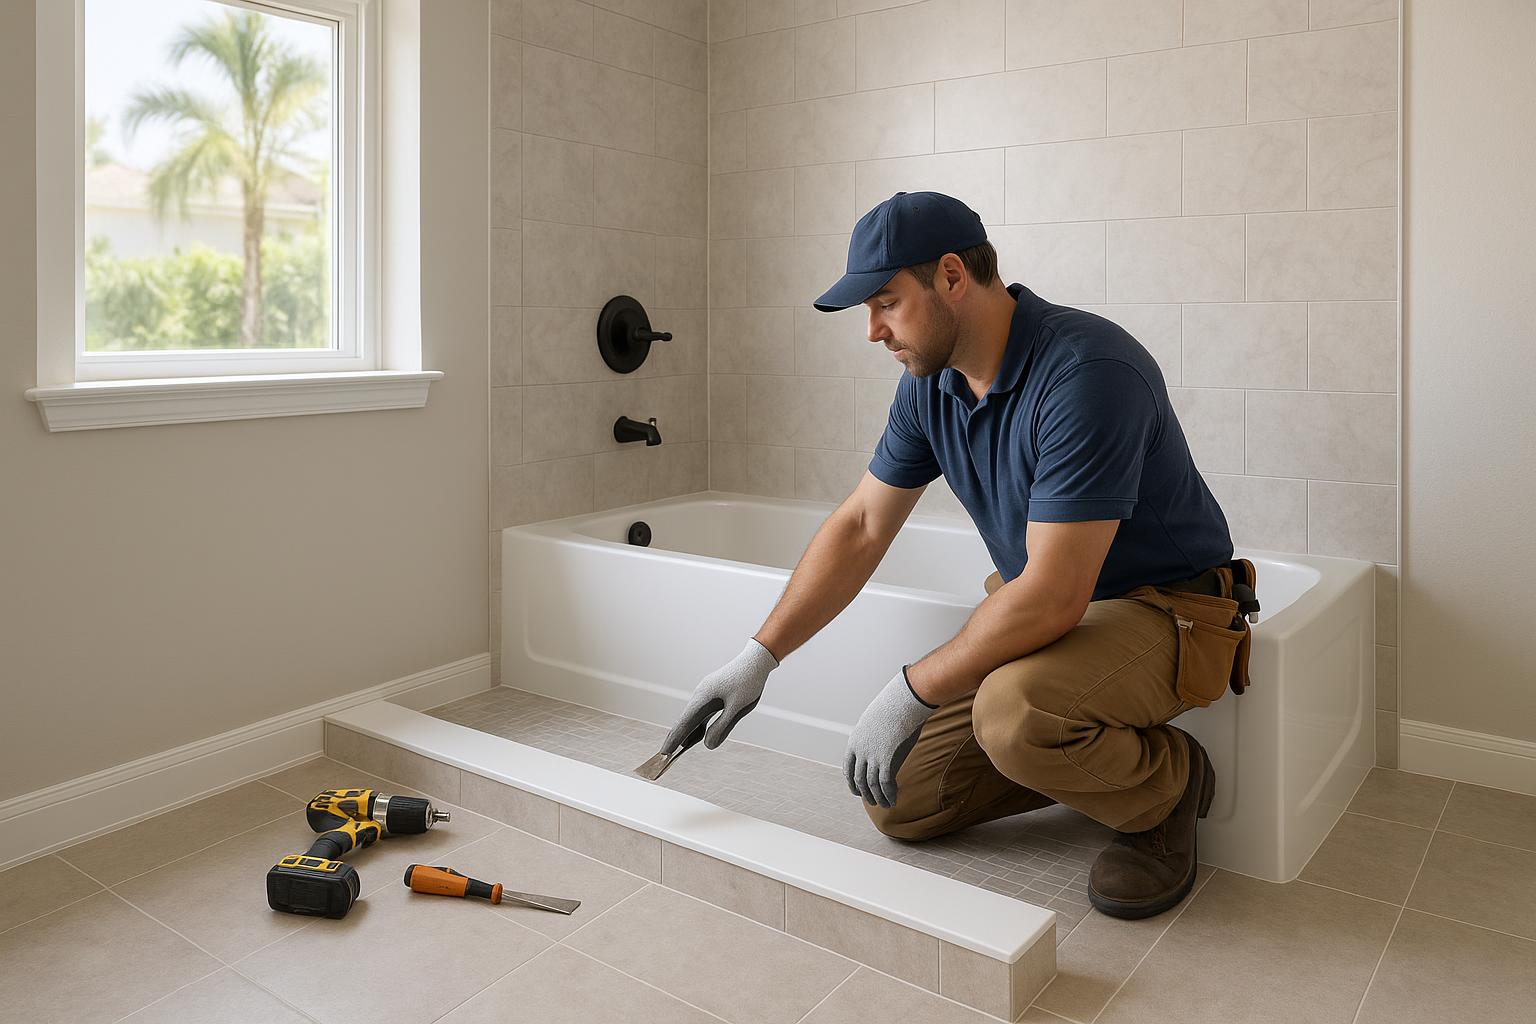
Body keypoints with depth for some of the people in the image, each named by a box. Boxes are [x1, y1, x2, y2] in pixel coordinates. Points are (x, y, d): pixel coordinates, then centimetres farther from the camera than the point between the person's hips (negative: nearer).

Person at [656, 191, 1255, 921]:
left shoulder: (1085, 373, -29)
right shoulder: (931, 383, -3)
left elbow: (1055, 596, -32)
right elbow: (861, 527, 3)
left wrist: (911, 693, -25)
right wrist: (761, 655, -2)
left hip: (1165, 606, -7)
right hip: (1044, 607, 7)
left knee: (1013, 712, -37)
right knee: (898, 802, -1)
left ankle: (1164, 785, -5)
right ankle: (1084, 758, 16)